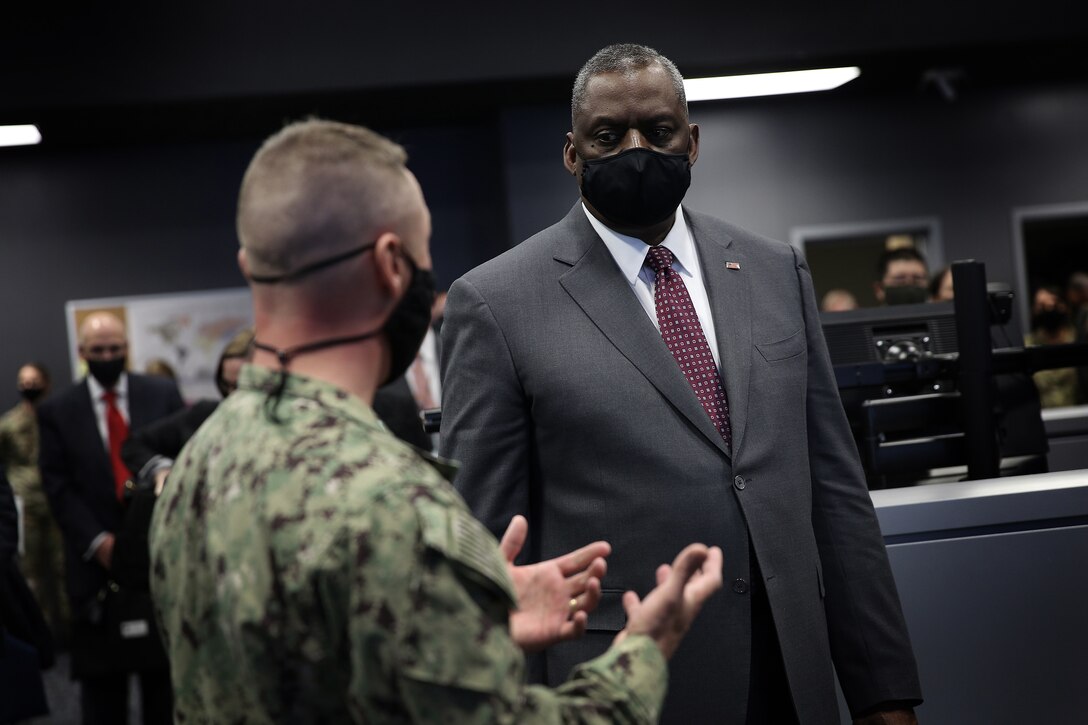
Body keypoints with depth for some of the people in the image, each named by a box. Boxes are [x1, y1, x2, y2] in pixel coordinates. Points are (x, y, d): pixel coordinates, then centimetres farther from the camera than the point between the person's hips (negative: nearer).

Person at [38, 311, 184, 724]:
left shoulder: (163, 394, 6)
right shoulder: (57, 411, 3)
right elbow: (58, 486, -1)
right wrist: (97, 541, -11)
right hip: (98, 557, -1)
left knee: (165, 667, 10)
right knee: (101, 676, 4)